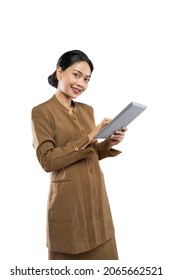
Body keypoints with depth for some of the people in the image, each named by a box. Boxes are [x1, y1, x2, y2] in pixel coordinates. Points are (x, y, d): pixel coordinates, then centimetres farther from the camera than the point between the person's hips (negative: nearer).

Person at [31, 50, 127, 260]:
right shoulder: (42, 112, -8)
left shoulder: (87, 110, 12)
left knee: (105, 256, 12)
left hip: (96, 198, 6)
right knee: (69, 256, 10)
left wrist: (109, 144, -3)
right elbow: (47, 160, -16)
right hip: (68, 201, -6)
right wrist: (87, 138, -19)